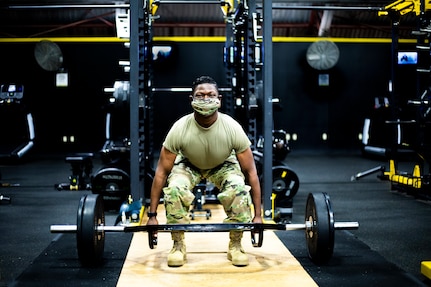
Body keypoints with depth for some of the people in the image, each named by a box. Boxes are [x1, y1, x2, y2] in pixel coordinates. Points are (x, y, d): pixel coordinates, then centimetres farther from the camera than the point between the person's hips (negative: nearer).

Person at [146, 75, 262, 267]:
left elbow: (251, 173, -24)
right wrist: (152, 215, -24)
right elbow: (162, 172, -25)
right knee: (174, 189, -31)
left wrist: (257, 215, -23)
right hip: (188, 164, 0)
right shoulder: (179, 129, -33)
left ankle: (235, 246, -9)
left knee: (239, 190, -30)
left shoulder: (233, 128, -33)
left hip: (223, 165, 0)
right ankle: (178, 246, -11)